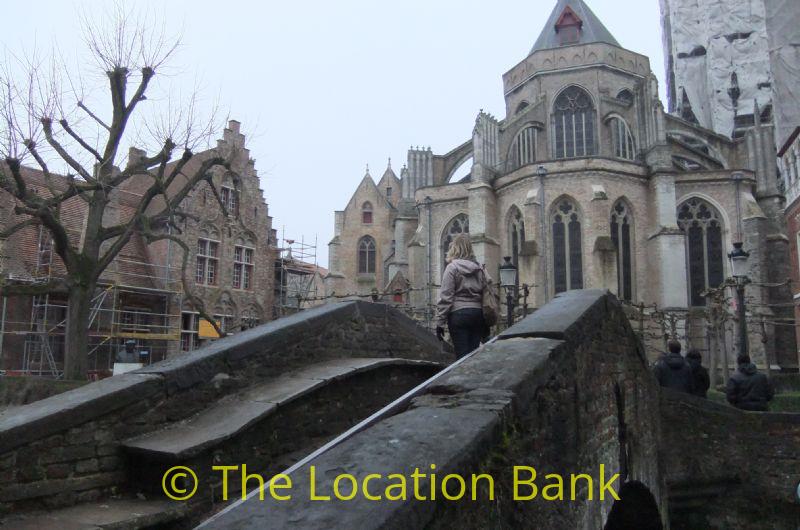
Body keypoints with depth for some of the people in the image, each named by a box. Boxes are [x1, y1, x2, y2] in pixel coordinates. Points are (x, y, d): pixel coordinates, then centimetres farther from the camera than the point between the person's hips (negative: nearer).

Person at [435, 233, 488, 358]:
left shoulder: (452, 267, -5)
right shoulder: (479, 268, 10)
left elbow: (445, 297, -9)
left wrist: (440, 323, -6)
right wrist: (486, 325, 18)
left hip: (459, 314, -5)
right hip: (478, 314, 5)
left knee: (462, 356, -3)